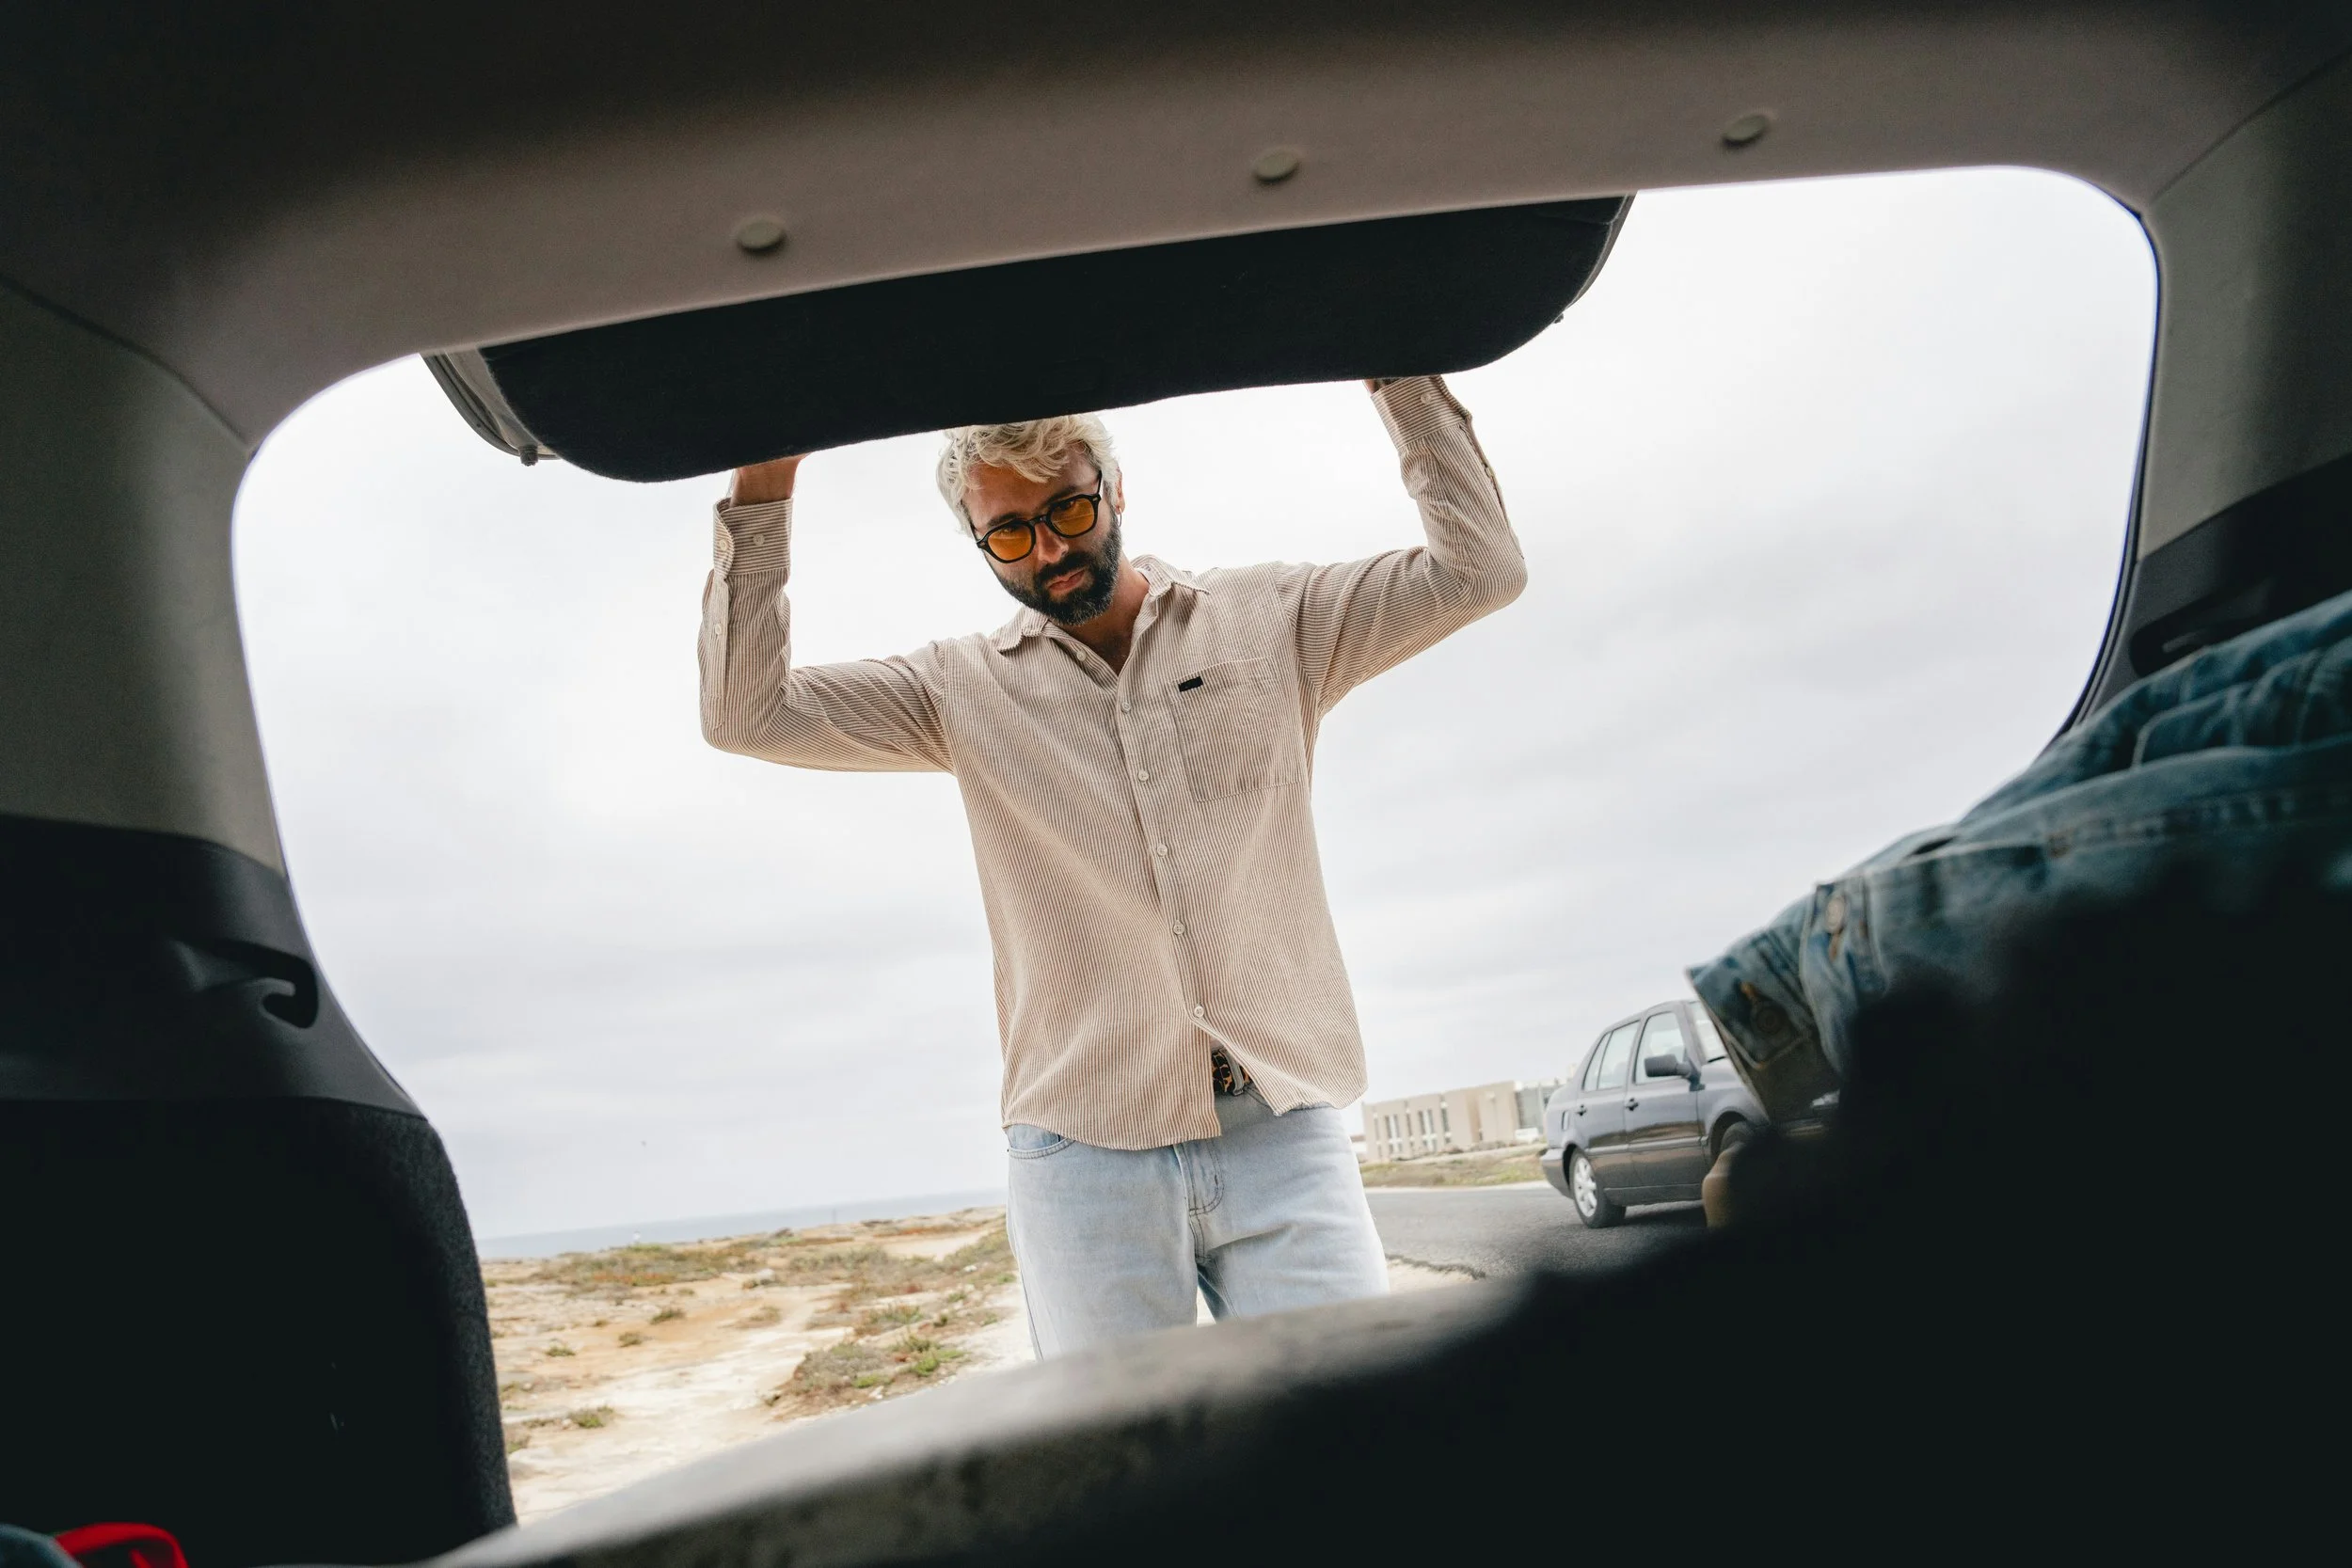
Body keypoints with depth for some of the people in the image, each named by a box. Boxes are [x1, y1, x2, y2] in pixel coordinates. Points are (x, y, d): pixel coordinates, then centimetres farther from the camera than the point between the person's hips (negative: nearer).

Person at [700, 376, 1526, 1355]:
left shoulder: (1270, 622, 9)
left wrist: (1394, 366, -1)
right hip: (1083, 1152, 1)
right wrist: (763, 485, -4)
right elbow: (747, 713, 3)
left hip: (1282, 1137, 0)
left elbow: (1477, 568, 5)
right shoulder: (964, 689, 9)